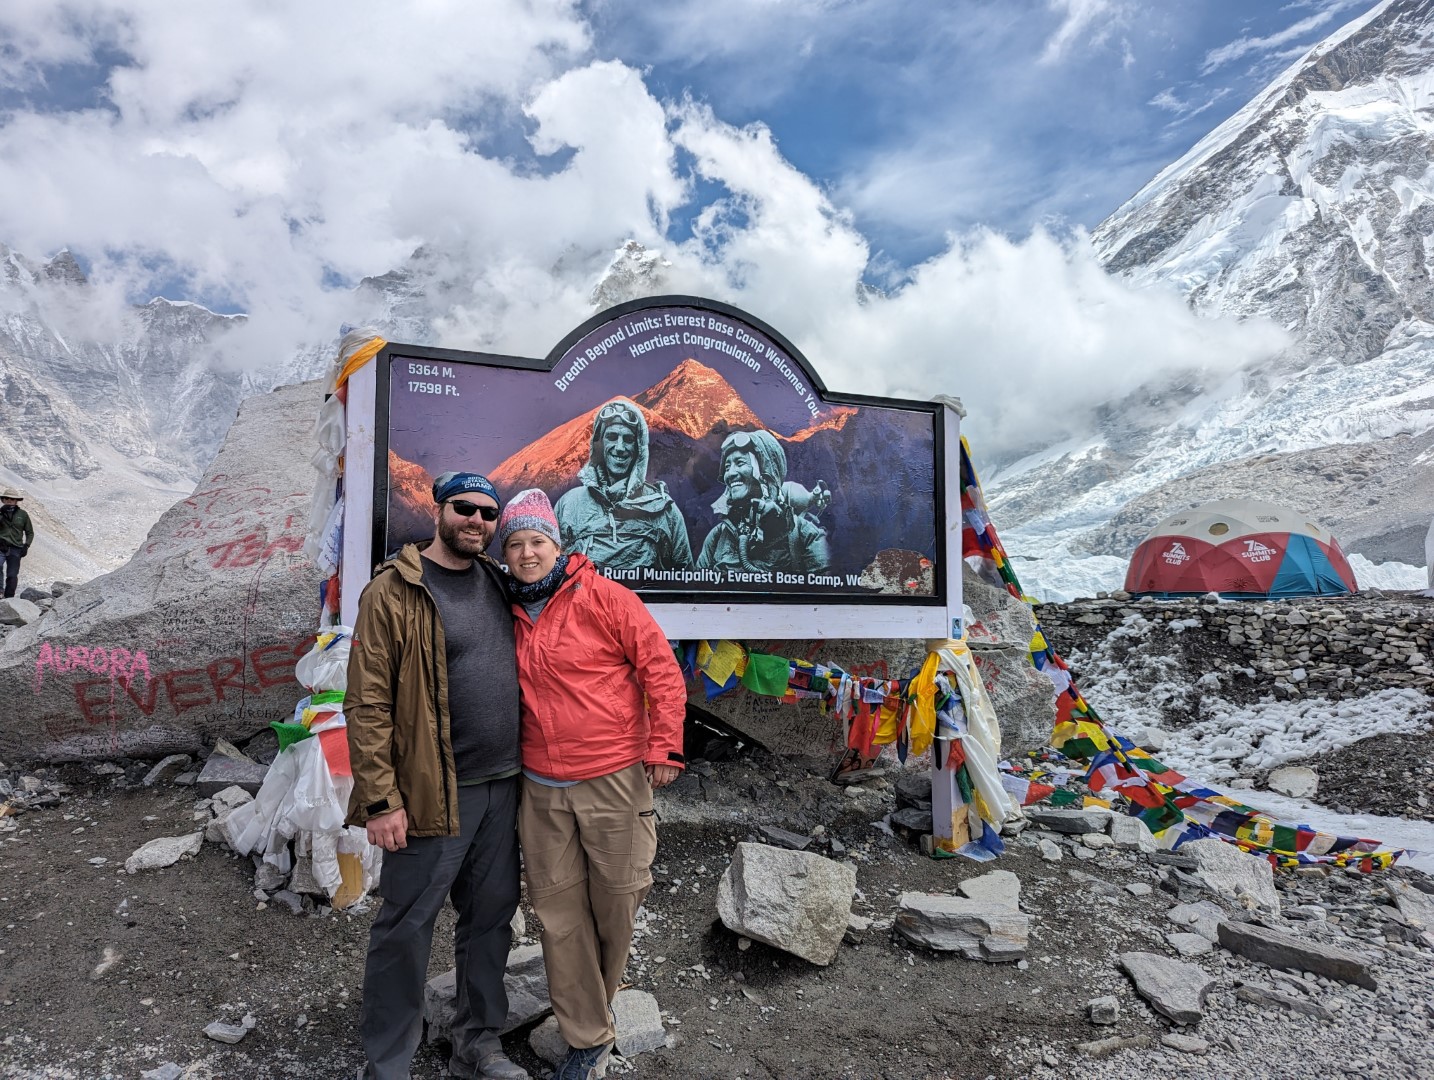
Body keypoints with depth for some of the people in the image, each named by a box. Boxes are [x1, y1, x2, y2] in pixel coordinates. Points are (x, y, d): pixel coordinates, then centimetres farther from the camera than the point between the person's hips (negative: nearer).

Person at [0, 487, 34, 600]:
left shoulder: (22, 514, 8)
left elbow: (30, 532, 14)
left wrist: (26, 545, 1)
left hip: (15, 549, 1)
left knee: (12, 576, 1)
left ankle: (9, 598, 10)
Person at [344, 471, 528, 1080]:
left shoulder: (498, 584, 10)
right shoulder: (394, 592, -8)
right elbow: (367, 703, -12)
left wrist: (522, 765, 9)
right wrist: (380, 799, -15)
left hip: (502, 787, 6)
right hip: (433, 794, -6)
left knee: (490, 917, 16)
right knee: (406, 928, 5)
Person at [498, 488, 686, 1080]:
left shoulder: (604, 597, -8)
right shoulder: (511, 615, 8)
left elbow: (661, 669, -8)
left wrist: (663, 746, -11)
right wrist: (512, 764, 18)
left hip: (614, 781, -4)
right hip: (541, 789, 4)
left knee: (615, 901, 9)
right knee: (559, 911, 7)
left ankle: (598, 1002, 39)